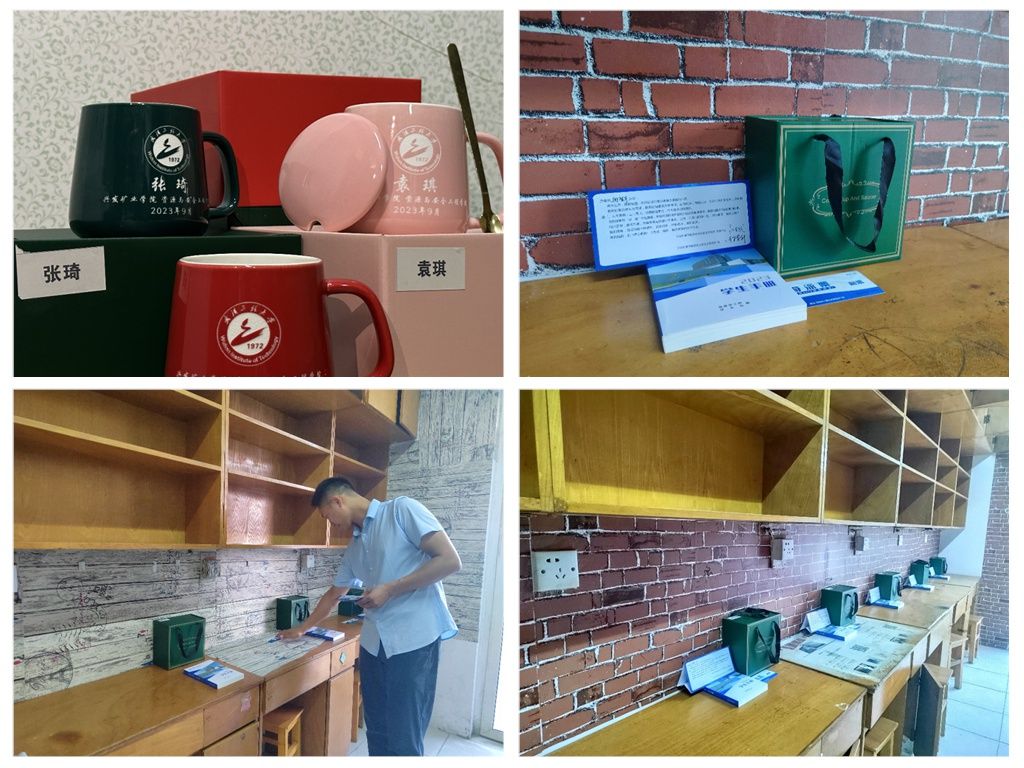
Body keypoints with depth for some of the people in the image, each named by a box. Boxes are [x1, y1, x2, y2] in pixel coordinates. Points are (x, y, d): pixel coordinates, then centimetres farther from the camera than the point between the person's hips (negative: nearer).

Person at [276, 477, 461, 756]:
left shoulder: (403, 510, -6)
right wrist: (301, 629, 39)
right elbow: (333, 595, 32)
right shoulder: (354, 548, 18)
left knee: (403, 738, -5)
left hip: (414, 639, -8)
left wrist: (390, 589, -12)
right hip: (373, 642, 8)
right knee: (377, 732, 11)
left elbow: (450, 560, -14)